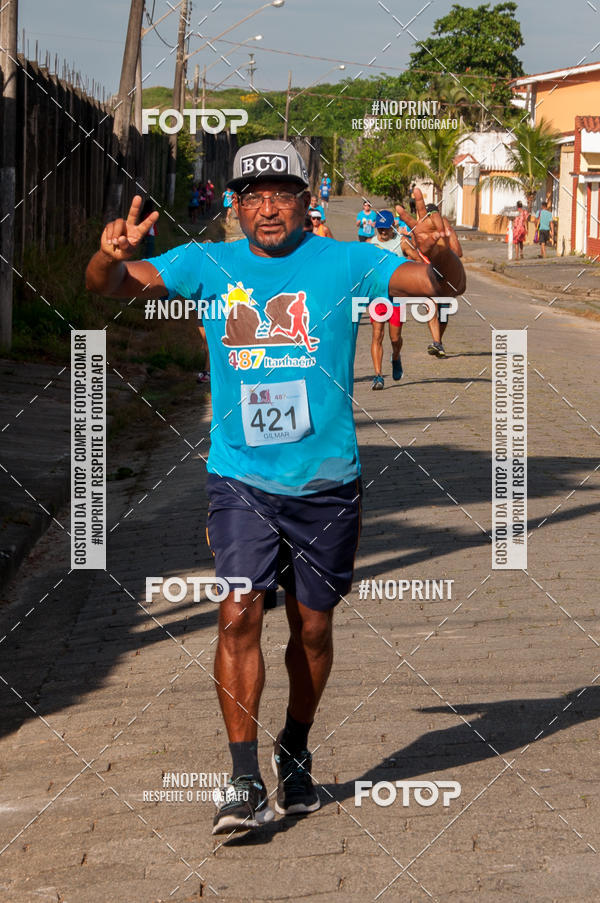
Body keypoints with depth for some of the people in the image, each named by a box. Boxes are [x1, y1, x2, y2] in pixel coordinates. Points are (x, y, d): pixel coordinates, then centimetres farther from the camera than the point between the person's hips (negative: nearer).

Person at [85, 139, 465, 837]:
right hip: (239, 479, 0)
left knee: (311, 626, 9)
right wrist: (110, 257, -28)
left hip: (326, 483, 1)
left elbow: (446, 286, -4)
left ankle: (296, 754, 33)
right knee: (239, 613, -15)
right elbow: (112, 286, -4)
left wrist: (439, 254, -27)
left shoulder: (343, 264, 0)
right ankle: (244, 781, -12)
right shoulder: (206, 265, 2)